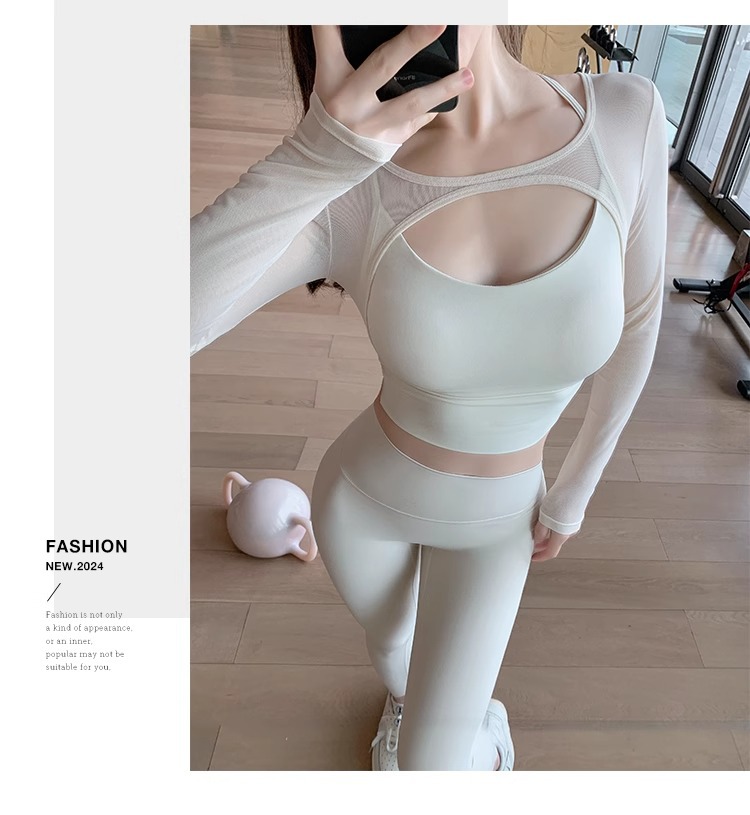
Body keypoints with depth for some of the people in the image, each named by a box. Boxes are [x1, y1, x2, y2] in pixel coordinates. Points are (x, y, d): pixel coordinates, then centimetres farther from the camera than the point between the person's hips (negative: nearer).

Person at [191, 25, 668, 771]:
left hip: (493, 519, 1)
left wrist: (572, 497, 0)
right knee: (388, 639, 31)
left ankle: (484, 731, 52)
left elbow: (635, 324, -7)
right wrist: (318, 155, -50)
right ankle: (403, 698, 72)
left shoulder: (624, 118, -21)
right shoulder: (343, 195, -26)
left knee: (432, 767, 11)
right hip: (365, 496, 0)